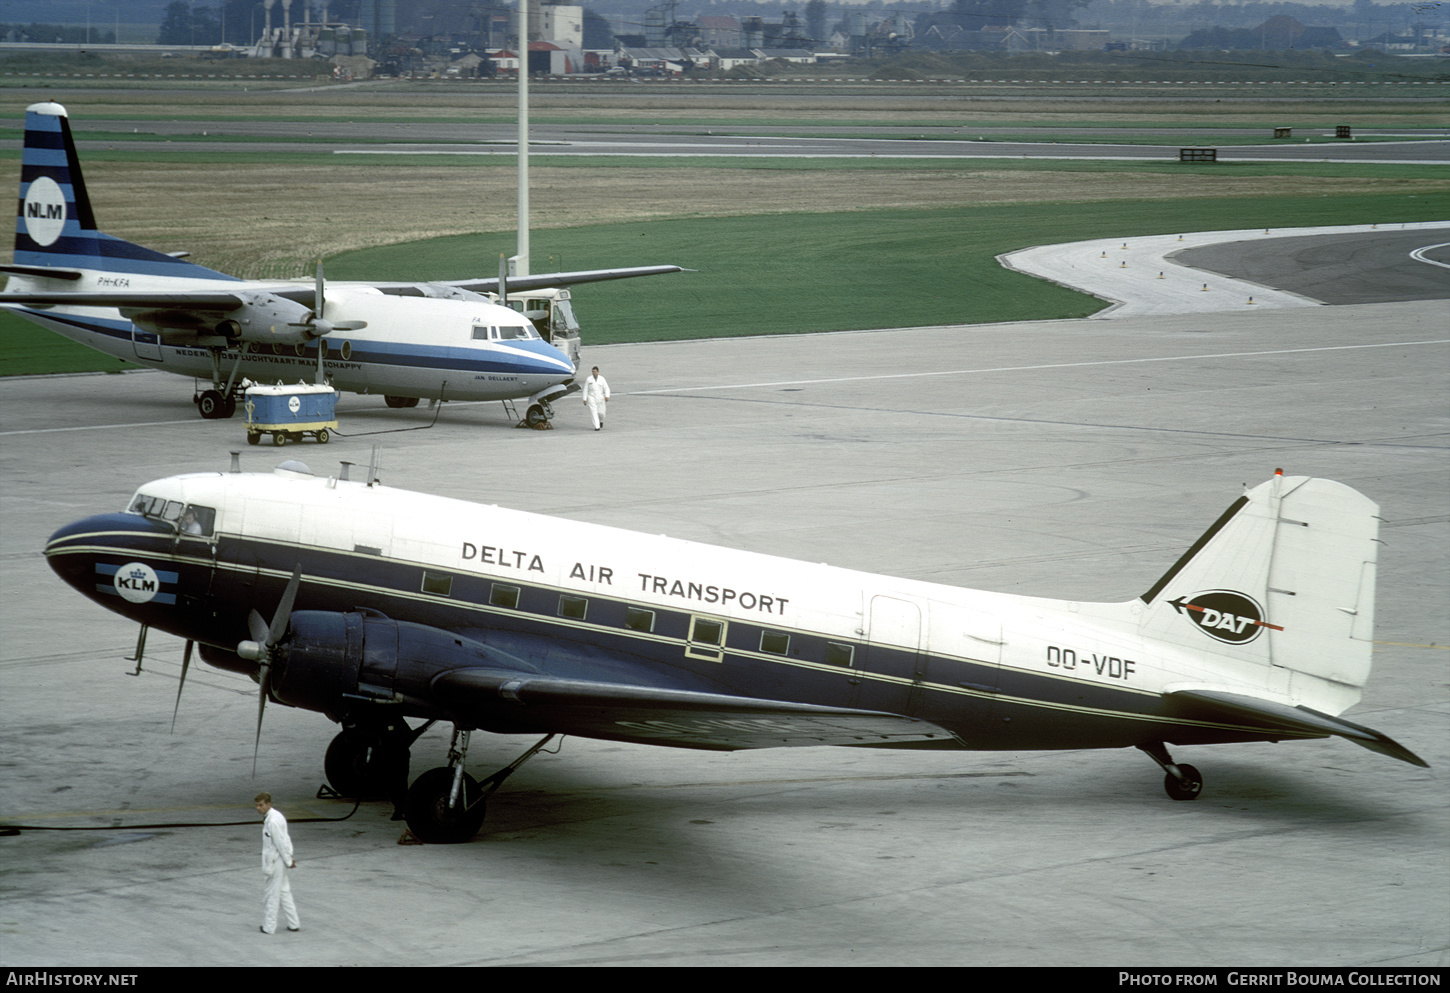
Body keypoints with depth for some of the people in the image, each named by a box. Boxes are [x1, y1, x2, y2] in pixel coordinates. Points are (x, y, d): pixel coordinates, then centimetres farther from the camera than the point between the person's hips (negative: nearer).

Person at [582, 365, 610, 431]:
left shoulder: (601, 379, 1)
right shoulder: (589, 379, 0)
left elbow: (606, 388, 0)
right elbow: (585, 390, 1)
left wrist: (607, 396, -16)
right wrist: (585, 399, -3)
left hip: (600, 398, 1)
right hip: (591, 398, -1)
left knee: (601, 412, 2)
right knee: (594, 412, -11)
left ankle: (601, 420, 36)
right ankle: (597, 426, -10)